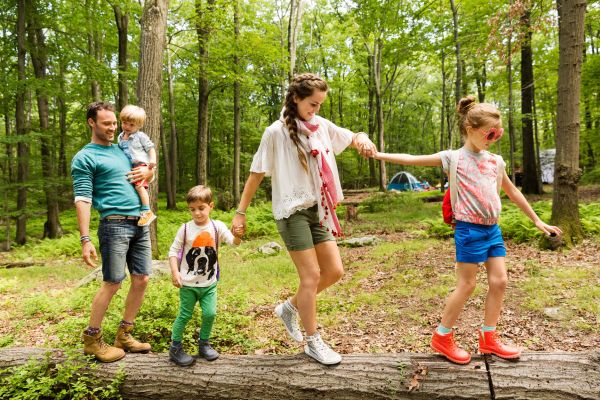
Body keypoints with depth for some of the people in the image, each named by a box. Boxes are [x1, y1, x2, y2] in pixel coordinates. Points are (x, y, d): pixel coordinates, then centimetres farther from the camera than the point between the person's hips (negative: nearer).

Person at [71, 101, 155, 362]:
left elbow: (149, 173, 32)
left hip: (140, 224, 7)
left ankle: (124, 335, 20)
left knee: (142, 279, 6)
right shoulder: (85, 158, -1)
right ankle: (92, 339, 15)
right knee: (112, 283, -3)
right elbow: (82, 200, -9)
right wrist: (85, 239, -17)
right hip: (115, 224, -7)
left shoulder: (122, 150, 21)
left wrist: (147, 171, 6)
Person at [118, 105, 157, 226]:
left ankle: (147, 212, -23)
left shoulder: (141, 136, -2)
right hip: (130, 167, 8)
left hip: (142, 165, -8)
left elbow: (150, 148, -3)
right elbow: (120, 152, 28)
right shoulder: (120, 137, 17)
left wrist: (153, 160, -19)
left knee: (139, 185, -24)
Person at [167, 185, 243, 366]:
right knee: (185, 315, 6)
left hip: (209, 283, 1)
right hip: (188, 284, -1)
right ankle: (175, 348, 23)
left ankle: (204, 344, 23)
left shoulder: (217, 226, -7)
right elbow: (174, 251, -2)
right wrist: (175, 272, -14)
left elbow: (233, 241, -19)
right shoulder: (185, 229, -8)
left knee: (210, 313, -1)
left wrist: (237, 236, -42)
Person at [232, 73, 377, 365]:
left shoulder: (321, 125, 7)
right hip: (292, 211, -7)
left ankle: (290, 308, 28)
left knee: (334, 271, 6)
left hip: (318, 210, 7)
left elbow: (352, 137, 16)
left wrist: (362, 140, -9)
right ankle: (313, 342, 15)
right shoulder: (276, 132, -9)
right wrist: (241, 212, -5)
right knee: (312, 275, -4)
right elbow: (256, 173, -6)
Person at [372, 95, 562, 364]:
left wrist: (537, 221, 24)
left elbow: (513, 193, 20)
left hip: (493, 229, 6)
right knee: (466, 285, -1)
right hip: (470, 230, -6)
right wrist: (378, 154, -12)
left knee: (499, 281, 6)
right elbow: (412, 159, -6)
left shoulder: (495, 161, 11)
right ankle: (442, 337, 15)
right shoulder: (453, 158, -6)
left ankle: (488, 337, 22)